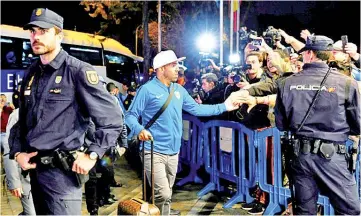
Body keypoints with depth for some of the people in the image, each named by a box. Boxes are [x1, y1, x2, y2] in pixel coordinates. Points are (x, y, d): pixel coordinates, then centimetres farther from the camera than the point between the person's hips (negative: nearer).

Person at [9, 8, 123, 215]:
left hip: (62, 171, -7)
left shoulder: (78, 71, -12)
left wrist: (91, 156, -16)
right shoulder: (31, 74, 11)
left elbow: (113, 118, -14)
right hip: (34, 168, 7)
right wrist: (17, 152, 6)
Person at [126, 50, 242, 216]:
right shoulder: (147, 89, -10)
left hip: (173, 152, 7)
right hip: (154, 151, -7)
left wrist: (223, 107, 13)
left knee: (167, 194, 17)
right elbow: (130, 115, -9)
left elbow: (196, 109, 16)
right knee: (163, 195, -16)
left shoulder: (179, 90, 11)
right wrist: (139, 130, -29)